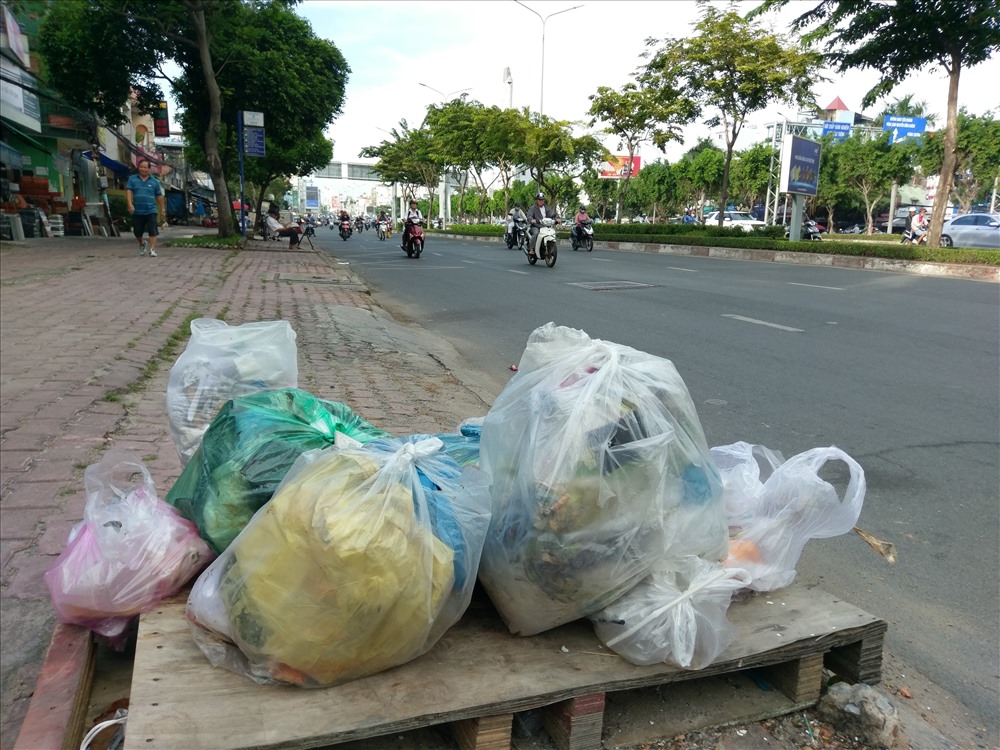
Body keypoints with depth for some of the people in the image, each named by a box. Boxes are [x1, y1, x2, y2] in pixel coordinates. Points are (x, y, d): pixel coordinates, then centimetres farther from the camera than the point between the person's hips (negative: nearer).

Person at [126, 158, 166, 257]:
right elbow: (129, 192, -3)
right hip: (137, 211, 1)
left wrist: (162, 209, 10)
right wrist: (130, 204, -17)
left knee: (153, 231, -12)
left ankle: (152, 250, -10)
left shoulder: (154, 181, 7)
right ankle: (142, 244, 40)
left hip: (151, 211, -1)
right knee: (137, 232, 12)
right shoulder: (132, 179, 6)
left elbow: (159, 196, 11)